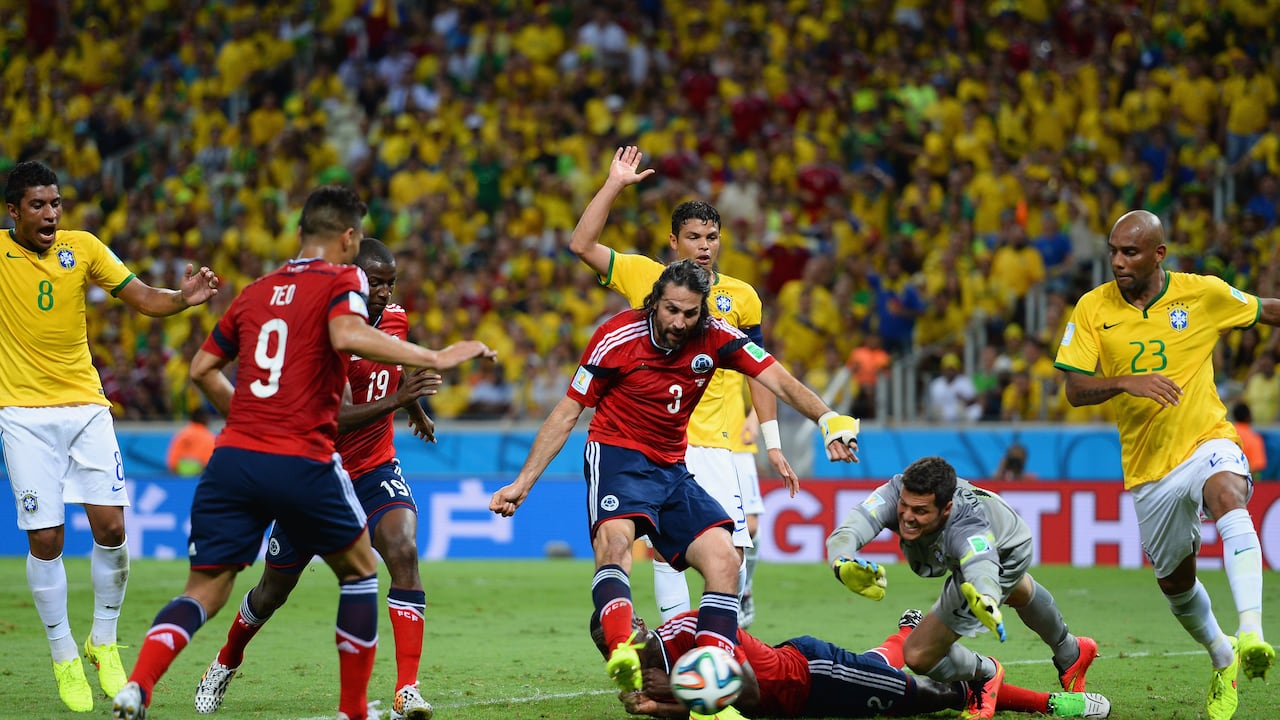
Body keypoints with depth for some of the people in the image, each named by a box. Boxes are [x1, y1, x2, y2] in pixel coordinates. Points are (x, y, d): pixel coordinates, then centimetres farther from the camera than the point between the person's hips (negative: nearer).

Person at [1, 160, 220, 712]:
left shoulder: (83, 247, 2)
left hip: (86, 406, 2)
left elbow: (145, 300, 1)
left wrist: (184, 298, -18)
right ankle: (64, 658, 10)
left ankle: (103, 643, 14)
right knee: (46, 539, -5)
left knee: (110, 527, -6)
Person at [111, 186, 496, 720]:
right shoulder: (341, 281, 2)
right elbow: (347, 336, -20)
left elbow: (202, 368, 22)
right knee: (359, 572, 18)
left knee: (204, 592, 8)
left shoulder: (256, 291, 18)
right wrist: (436, 358, -18)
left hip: (233, 456, 4)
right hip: (301, 464, -4)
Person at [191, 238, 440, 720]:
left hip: (375, 471, 4)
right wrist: (394, 401, -45)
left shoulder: (395, 318, -1)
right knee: (274, 589, 12)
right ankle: (226, 663, 42)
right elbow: (336, 419, -32)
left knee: (403, 553, -24)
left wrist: (417, 411, 40)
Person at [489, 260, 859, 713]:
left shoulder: (714, 338, -6)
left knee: (724, 559, -11)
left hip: (672, 469, 5)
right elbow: (567, 413, -4)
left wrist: (829, 420, -31)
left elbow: (779, 382, -11)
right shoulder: (617, 337, -13)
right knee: (615, 540, -33)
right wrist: (522, 483, -7)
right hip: (617, 455, -5)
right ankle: (621, 652, -57)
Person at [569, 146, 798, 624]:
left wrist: (773, 446, 9)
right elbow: (582, 244, 0)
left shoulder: (741, 297, 9)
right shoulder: (644, 277, 7)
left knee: (731, 550, -9)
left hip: (713, 442, 1)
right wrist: (615, 185, -4)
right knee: (665, 549, -2)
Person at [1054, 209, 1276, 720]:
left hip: (1207, 442, -3)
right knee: (1175, 582, 13)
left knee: (1228, 497, -37)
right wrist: (1126, 382, -27)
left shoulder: (1205, 294, -5)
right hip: (1148, 467, 3)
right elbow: (1075, 390, -9)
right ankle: (1223, 661, 44)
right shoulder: (1093, 308, -3)